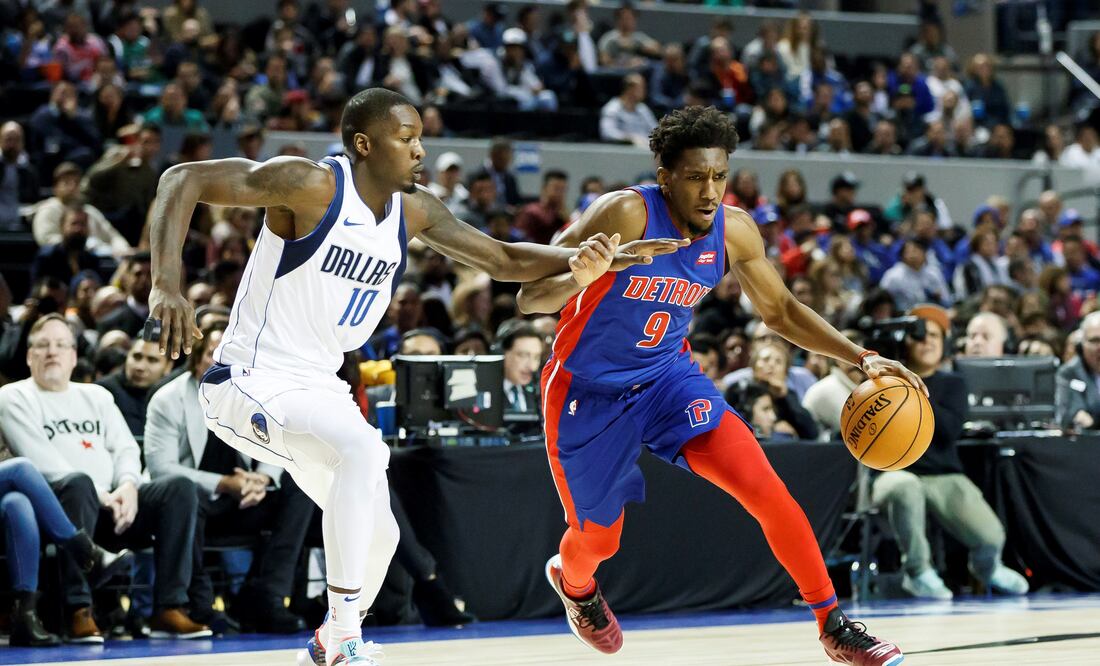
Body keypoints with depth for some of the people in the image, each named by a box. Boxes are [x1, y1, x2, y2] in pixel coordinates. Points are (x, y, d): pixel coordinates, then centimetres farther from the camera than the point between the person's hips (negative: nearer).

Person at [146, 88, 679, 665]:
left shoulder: (414, 211, 2)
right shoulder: (312, 185, -20)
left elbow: (504, 260, 12)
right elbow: (184, 179, -23)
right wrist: (167, 287, -35)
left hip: (318, 388, 9)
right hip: (248, 384, -9)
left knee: (377, 534, 12)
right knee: (363, 450, -32)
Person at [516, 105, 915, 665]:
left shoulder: (734, 230, -11)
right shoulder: (626, 213, -28)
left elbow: (781, 312, 6)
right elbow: (529, 299, -30)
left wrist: (861, 359, -6)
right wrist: (578, 279, -52)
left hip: (668, 377, 4)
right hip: (589, 392, -3)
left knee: (765, 489, -16)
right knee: (597, 540, 11)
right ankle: (571, 580, 51)